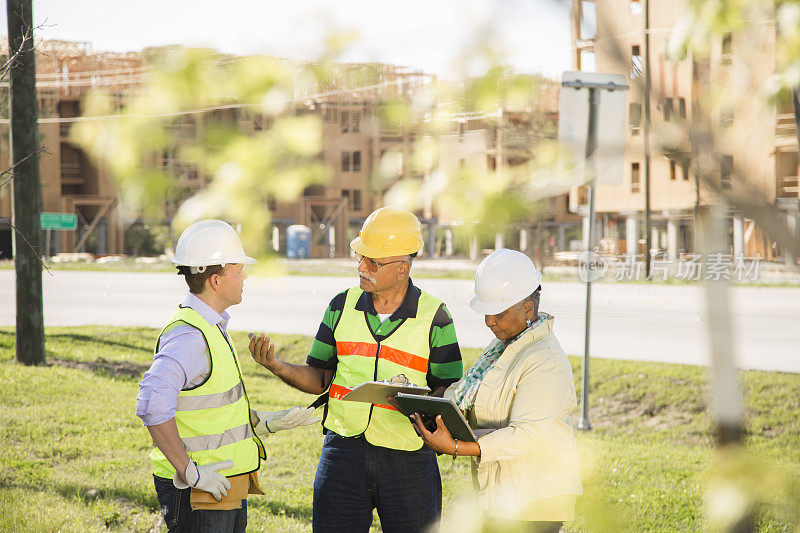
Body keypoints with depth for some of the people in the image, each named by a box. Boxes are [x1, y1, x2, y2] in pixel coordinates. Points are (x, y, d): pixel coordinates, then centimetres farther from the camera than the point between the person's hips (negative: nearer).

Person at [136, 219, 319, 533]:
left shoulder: (212, 328, 14)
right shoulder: (189, 336, -19)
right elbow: (153, 404, -32)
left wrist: (267, 423, 14)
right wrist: (188, 471, -28)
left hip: (227, 489, 10)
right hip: (197, 495, -10)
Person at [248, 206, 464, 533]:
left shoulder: (434, 316, -3)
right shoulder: (342, 306, 6)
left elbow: (449, 389, -1)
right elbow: (318, 379, 10)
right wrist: (277, 366, -8)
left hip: (407, 460, -2)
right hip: (343, 452, 2)